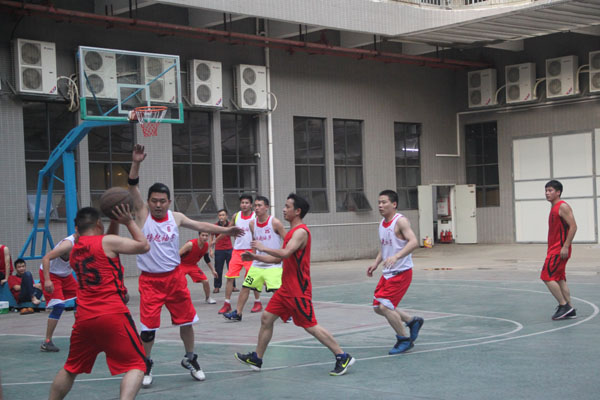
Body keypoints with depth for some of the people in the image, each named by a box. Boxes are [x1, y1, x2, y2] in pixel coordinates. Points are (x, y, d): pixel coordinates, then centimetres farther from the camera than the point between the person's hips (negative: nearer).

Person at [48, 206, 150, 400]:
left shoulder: (74, 250, 17)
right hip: (112, 315, -6)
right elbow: (144, 246, 2)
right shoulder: (108, 241, -4)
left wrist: (115, 223, 24)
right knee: (136, 365, -1)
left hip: (83, 318, 6)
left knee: (70, 369, 22)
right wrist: (129, 221, 11)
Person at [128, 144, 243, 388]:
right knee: (148, 327, -4)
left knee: (186, 321, 9)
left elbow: (201, 226, 13)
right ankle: (146, 366, 18)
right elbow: (133, 188, -18)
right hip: (150, 280, -3)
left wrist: (225, 230, 13)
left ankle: (190, 360, 31)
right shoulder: (142, 214, -6)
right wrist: (135, 163, -31)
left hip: (174, 277, 3)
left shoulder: (175, 218, 1)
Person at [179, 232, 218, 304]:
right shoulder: (190, 244, -29)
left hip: (193, 265, 6)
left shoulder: (206, 245, -8)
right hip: (182, 265, -5)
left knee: (205, 281, -1)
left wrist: (212, 270, 16)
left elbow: (207, 258, 11)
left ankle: (207, 298, 23)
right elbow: (178, 255, -25)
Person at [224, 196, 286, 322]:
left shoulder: (275, 223, -12)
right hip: (257, 264, 6)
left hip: (273, 264, -6)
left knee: (277, 290, -15)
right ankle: (237, 313, 18)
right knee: (245, 287, 7)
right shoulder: (252, 224, 5)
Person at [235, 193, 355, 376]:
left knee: (310, 326, -7)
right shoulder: (292, 231, 16)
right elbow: (278, 259, 22)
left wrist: (263, 248, -18)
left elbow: (285, 253, -30)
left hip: (299, 289, -10)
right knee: (266, 318, 10)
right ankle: (256, 359, 19)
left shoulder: (301, 231, -16)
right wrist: (255, 257, 15)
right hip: (286, 288, 10)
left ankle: (343, 357, 1)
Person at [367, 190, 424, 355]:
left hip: (401, 272, -9)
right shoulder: (382, 223, 10)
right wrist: (376, 263, 10)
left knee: (385, 306, -14)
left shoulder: (401, 221, -16)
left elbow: (414, 242, -29)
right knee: (378, 307, 10)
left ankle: (404, 340, 5)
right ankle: (412, 321, 26)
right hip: (387, 273, 9)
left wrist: (396, 257, -41)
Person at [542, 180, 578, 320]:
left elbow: (573, 226, -19)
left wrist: (565, 246, -24)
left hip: (560, 250, -10)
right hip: (554, 249, 10)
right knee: (559, 279, 10)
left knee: (547, 277, -12)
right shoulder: (554, 208, 17)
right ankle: (569, 310, 13)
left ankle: (564, 305, -6)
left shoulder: (563, 207, -13)